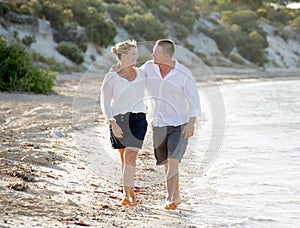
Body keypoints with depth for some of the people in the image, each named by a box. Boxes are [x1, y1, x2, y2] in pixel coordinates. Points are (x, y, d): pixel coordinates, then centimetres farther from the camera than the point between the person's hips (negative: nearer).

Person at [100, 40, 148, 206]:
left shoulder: (141, 74, 0)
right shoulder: (111, 77, -9)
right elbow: (105, 102, -8)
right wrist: (112, 124, -18)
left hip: (138, 119, 0)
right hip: (118, 120, 0)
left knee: (130, 156, -14)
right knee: (124, 157, 10)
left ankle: (126, 194, -14)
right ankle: (131, 192, 23)